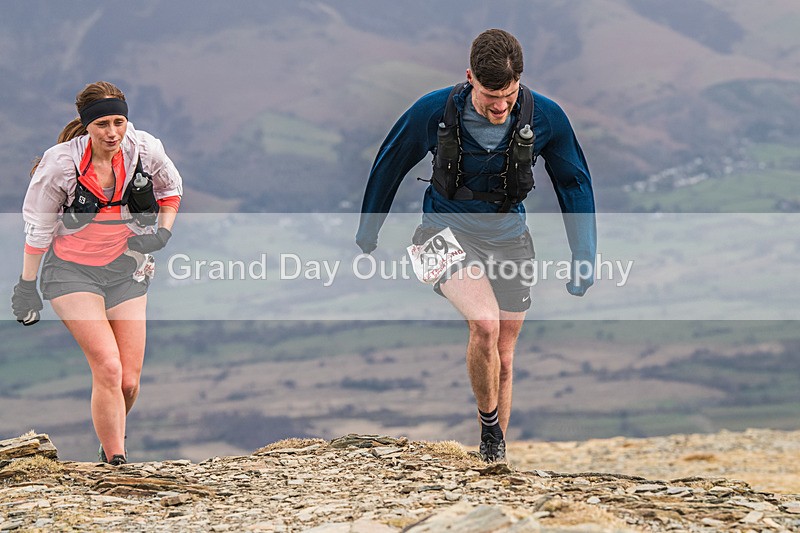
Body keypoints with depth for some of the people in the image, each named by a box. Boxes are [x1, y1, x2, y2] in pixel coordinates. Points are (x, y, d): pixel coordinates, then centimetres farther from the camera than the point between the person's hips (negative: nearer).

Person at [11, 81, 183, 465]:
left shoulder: (145, 150, -10)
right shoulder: (61, 163, -17)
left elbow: (171, 189, 13)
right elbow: (38, 228, -5)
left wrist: (163, 232, -1)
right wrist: (27, 286, -1)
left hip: (126, 271, 3)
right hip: (72, 271, -3)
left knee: (128, 382, 0)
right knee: (108, 368, -20)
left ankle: (111, 442, 29)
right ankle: (116, 463, -12)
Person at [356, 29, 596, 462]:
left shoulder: (545, 117, -14)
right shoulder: (434, 111, -18)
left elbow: (574, 183, 3)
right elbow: (390, 164, 1)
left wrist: (584, 259, 2)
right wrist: (367, 233, 13)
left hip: (509, 240, 3)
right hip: (449, 232, -3)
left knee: (503, 360, 8)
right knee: (485, 324, -28)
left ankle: (495, 458, 24)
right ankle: (488, 421, -5)